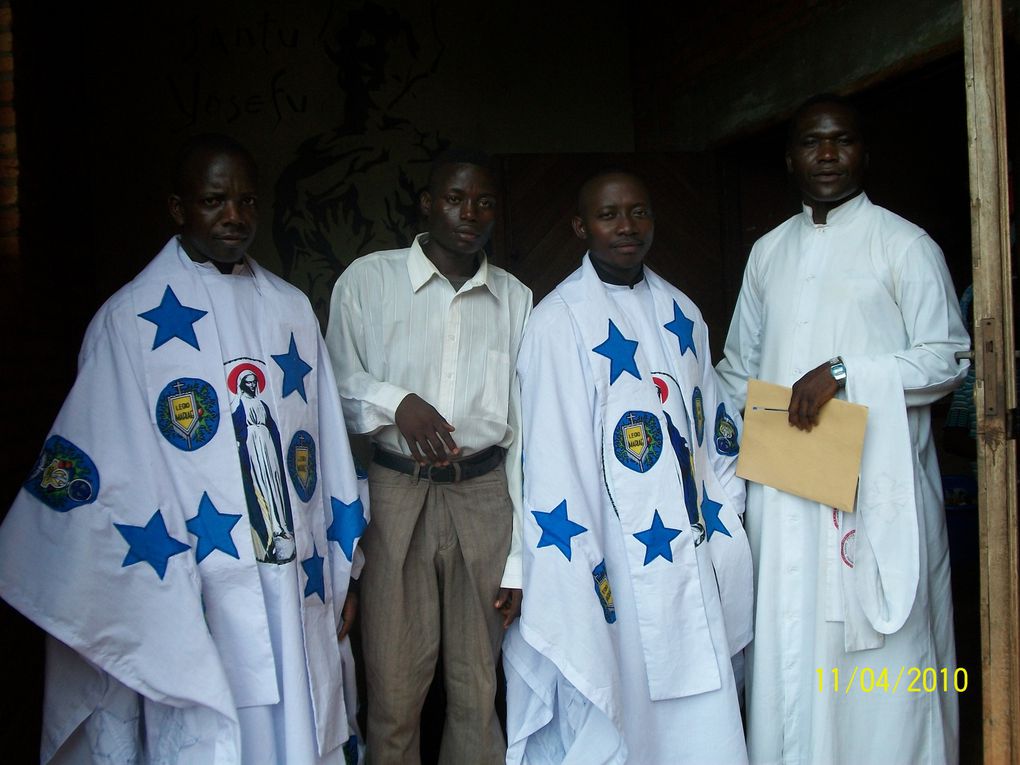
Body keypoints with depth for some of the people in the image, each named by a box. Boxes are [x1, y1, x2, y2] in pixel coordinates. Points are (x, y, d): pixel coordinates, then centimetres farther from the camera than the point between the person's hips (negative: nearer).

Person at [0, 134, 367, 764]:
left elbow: (329, 448, 9)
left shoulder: (291, 311, 8)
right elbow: (96, 474, -5)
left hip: (297, 593, 4)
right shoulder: (130, 321, -4)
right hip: (190, 601, -4)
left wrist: (342, 571, 10)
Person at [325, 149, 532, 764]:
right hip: (396, 493, -2)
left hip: (484, 495, 2)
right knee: (394, 689, 2)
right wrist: (395, 401, -14)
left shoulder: (515, 298, 9)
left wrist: (520, 558, 4)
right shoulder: (369, 280, 3)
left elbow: (522, 429, 8)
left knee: (478, 690, 8)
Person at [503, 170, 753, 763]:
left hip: (691, 556, 6)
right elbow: (552, 461, -13)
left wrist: (721, 535, 10)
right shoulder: (560, 322, -10)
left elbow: (714, 428, 14)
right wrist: (581, 573, -15)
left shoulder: (681, 314, 9)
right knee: (612, 714, 5)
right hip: (614, 565, -6)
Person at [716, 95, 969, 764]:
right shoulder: (769, 252, 15)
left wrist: (843, 372, -16)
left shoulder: (905, 245, 0)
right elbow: (740, 367, 22)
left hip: (877, 482, -4)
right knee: (789, 645, 8)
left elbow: (947, 357, -6)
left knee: (882, 663, -1)